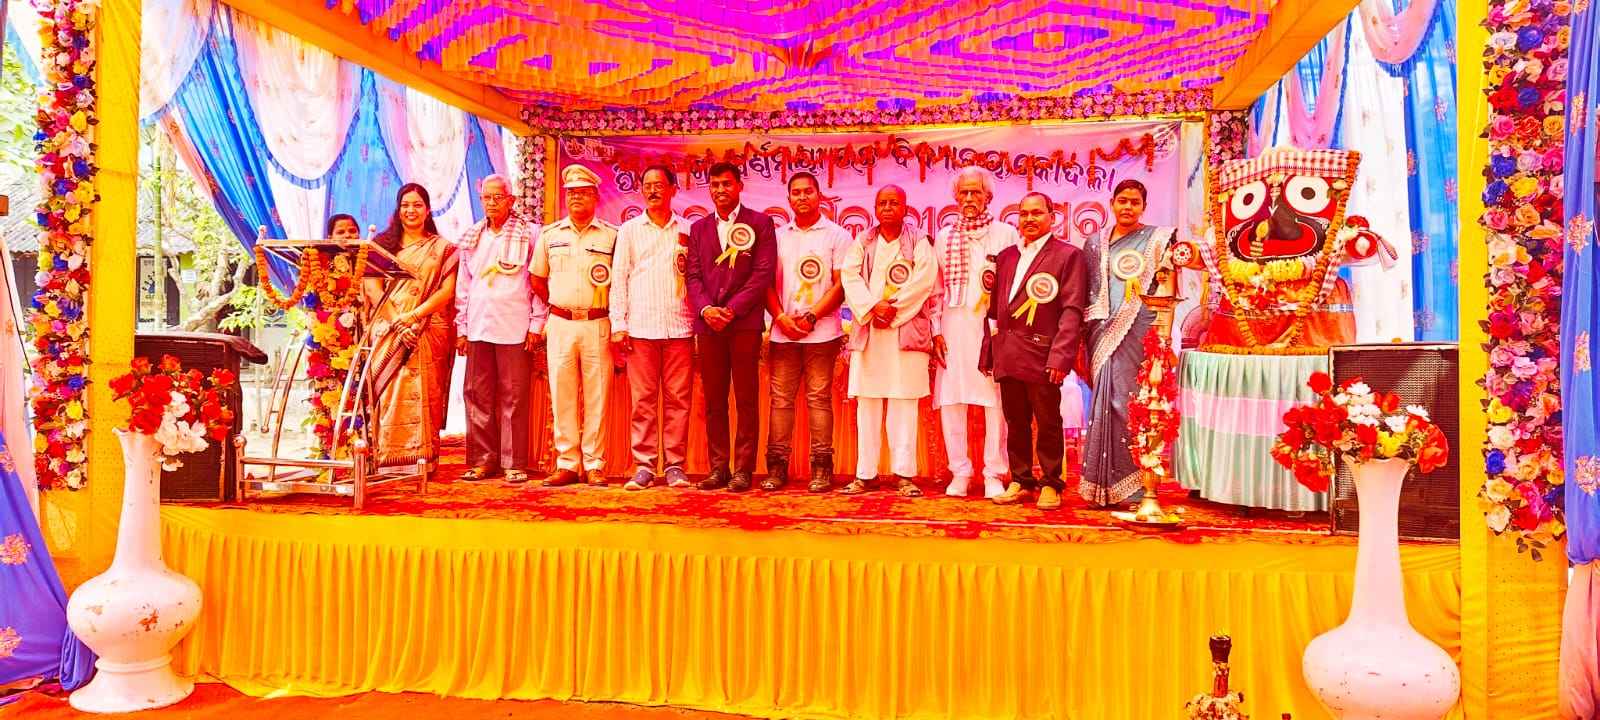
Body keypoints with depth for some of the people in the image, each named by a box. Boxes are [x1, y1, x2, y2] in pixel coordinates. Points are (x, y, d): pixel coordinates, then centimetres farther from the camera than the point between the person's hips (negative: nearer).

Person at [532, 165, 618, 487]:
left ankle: (594, 466, 6)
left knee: (597, 397, 0)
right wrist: (559, 307, 15)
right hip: (560, 325, 2)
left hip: (597, 325, -2)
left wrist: (615, 319, 2)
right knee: (562, 396, 3)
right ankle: (567, 464, 10)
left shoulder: (611, 236, 3)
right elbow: (537, 279, 18)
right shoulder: (550, 235, 10)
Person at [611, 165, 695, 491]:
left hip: (679, 326, 0)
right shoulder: (629, 230, 12)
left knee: (678, 399, 0)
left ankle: (675, 465, 7)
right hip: (640, 327, 0)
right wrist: (618, 325, 1)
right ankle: (644, 466, 5)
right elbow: (619, 278, 8)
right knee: (643, 400, 0)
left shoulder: (688, 230, 12)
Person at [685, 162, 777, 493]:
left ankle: (743, 468, 3)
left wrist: (732, 309, -11)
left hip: (745, 322, -3)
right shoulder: (698, 227, 16)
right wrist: (705, 309, -8)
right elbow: (693, 275, 10)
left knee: (746, 400, -1)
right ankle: (718, 467, 11)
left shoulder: (760, 223, 5)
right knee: (714, 400, 5)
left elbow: (763, 272, -3)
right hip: (708, 323, 3)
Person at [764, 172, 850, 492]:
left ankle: (822, 467, 3)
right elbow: (768, 283, 10)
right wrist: (781, 317, -5)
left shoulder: (837, 235, 4)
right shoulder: (778, 236, 13)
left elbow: (841, 285, -2)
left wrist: (811, 316, -10)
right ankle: (777, 466, 6)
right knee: (780, 398, 2)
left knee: (819, 398, -2)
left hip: (821, 331, -3)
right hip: (783, 331, 3)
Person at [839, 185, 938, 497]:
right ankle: (865, 473, 6)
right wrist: (873, 307, -14)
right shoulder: (862, 242, 14)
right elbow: (850, 276, 1)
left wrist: (893, 307, -13)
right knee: (867, 401, 2)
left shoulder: (918, 241, 6)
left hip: (907, 328, -2)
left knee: (904, 400, -3)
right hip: (868, 329, 3)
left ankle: (904, 474, -1)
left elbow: (925, 278, -7)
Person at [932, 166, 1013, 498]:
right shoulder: (944, 237, 15)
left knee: (996, 402, -4)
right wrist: (936, 330, 6)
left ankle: (994, 474, 5)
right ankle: (959, 472, 11)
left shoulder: (1006, 234, 8)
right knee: (951, 400, 1)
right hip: (953, 328, 3)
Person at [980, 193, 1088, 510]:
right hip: (1007, 355, 5)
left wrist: (1061, 356, -16)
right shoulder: (1006, 256, 17)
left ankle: (1050, 483, 14)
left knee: (1048, 423, 3)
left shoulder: (1068, 255, 0)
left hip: (1042, 355, -5)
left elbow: (1072, 310, -8)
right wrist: (988, 351, 10)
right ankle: (1020, 480, 21)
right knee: (1015, 423, 11)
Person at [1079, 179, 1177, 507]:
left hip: (1139, 332, -3)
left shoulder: (1157, 240, 5)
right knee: (1106, 401, 1)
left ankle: (1133, 485, -1)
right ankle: (1105, 483, 8)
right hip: (1104, 332, 3)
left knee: (1130, 402, -8)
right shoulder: (1095, 244, 14)